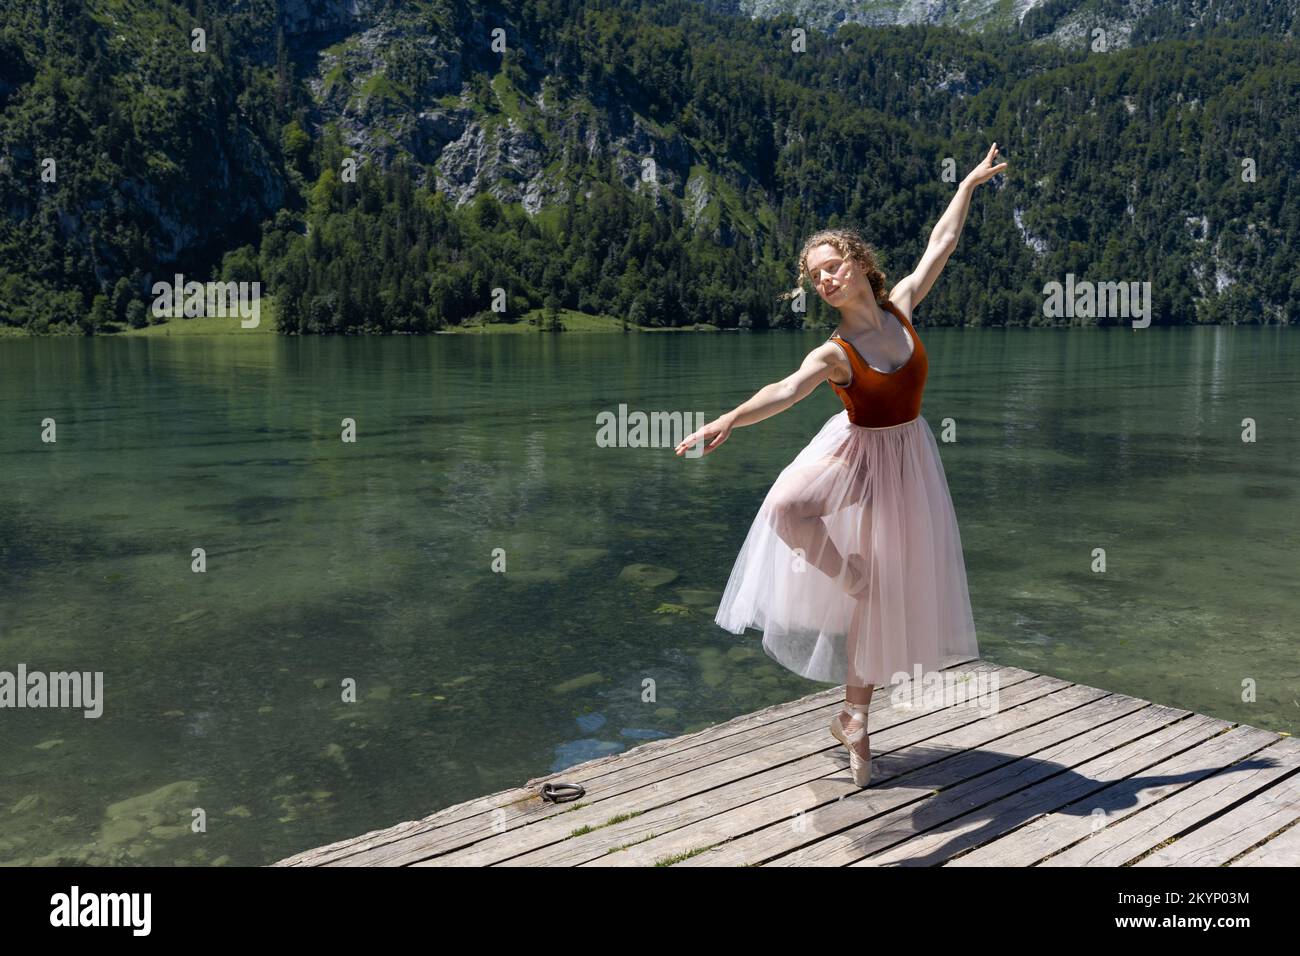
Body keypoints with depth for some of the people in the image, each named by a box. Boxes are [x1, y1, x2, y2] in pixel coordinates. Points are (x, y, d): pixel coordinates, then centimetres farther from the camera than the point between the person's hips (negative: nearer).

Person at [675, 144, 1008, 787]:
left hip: (907, 460, 3)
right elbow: (786, 389, -37)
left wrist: (970, 184, 18)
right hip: (855, 455, -3)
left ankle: (853, 718, 21)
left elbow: (941, 243, 9)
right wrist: (730, 419, -56)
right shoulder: (834, 352, -18)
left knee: (881, 598, 7)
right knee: (786, 506, -37)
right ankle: (844, 573, -8)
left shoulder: (899, 307, -6)